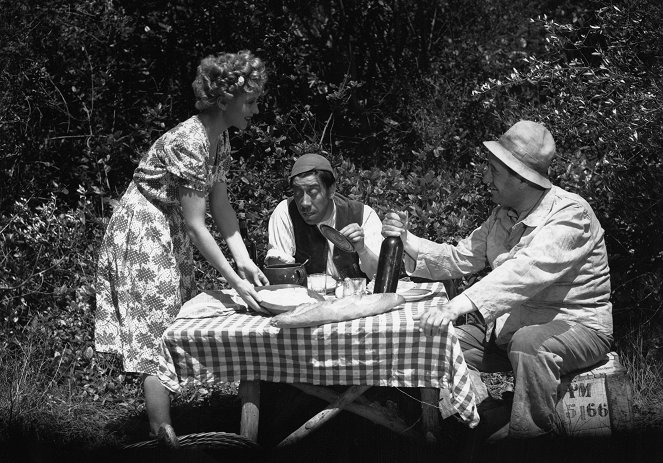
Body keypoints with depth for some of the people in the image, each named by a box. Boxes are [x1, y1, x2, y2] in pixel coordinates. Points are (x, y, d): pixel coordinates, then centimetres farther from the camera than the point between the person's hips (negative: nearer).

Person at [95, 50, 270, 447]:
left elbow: (221, 205, 4)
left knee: (176, 328, 12)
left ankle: (163, 421, 21)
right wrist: (236, 282, -25)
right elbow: (195, 225, -27)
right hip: (143, 234, -9)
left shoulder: (220, 137, 0)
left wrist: (244, 259, -6)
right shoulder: (189, 143, -28)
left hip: (170, 235, 9)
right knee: (157, 331, -6)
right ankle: (165, 438, -1)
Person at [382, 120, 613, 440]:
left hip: (577, 327, -8)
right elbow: (459, 259, 9)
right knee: (440, 341, -3)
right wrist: (407, 241, -9)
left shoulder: (570, 213, -21)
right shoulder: (502, 216, 7)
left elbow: (526, 272, -36)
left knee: (529, 343, -39)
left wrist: (457, 306, -46)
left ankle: (528, 437, -24)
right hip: (511, 326, 8)